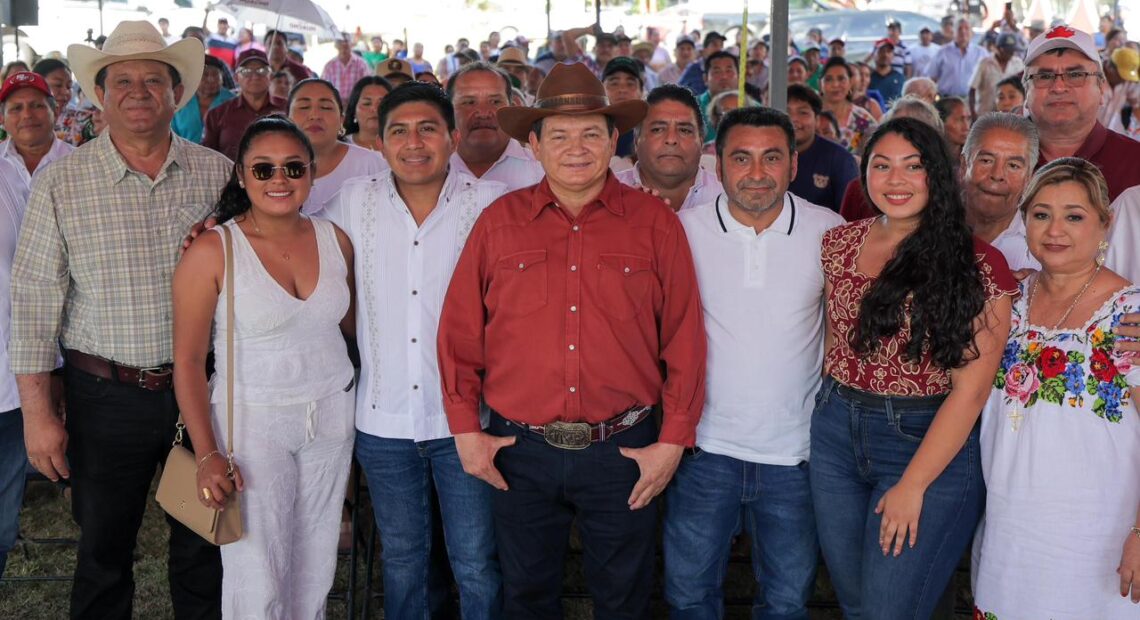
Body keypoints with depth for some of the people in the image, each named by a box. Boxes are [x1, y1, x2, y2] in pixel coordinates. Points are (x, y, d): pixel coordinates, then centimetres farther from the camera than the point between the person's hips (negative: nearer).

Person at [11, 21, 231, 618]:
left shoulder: (219, 174, 1)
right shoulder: (62, 182, -3)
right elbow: (34, 299, -4)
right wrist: (37, 411, -6)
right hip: (106, 394, -1)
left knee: (204, 550, 14)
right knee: (103, 552, 14)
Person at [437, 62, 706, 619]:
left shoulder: (655, 222, -2)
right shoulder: (499, 221, 0)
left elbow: (684, 336, -2)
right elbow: (460, 332, 3)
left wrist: (673, 440, -4)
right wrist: (466, 430, 1)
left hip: (623, 449, -1)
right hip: (520, 450, 1)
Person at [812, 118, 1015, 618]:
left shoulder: (977, 266, -12)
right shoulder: (839, 244, 3)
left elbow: (970, 388, -14)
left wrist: (913, 486, -14)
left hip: (930, 444, -5)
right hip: (836, 433, 5)